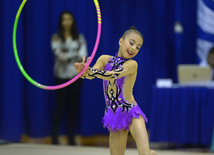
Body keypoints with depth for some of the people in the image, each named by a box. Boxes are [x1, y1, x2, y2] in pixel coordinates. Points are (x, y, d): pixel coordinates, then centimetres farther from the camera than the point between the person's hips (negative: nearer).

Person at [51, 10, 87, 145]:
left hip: (76, 75, 3)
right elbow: (59, 55, -12)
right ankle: (55, 137, 1)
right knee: (60, 106, -3)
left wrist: (67, 56, -18)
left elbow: (83, 55, -6)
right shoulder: (56, 38, -1)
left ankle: (71, 137, 9)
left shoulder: (79, 38, 6)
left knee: (74, 106, 4)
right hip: (62, 76, -2)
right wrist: (76, 54, -8)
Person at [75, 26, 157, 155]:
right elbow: (91, 74, -12)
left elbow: (113, 75, -24)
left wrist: (89, 71, -37)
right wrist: (84, 71, -36)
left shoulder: (132, 64, -8)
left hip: (131, 114, -4)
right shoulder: (105, 59, 5)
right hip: (114, 115, 4)